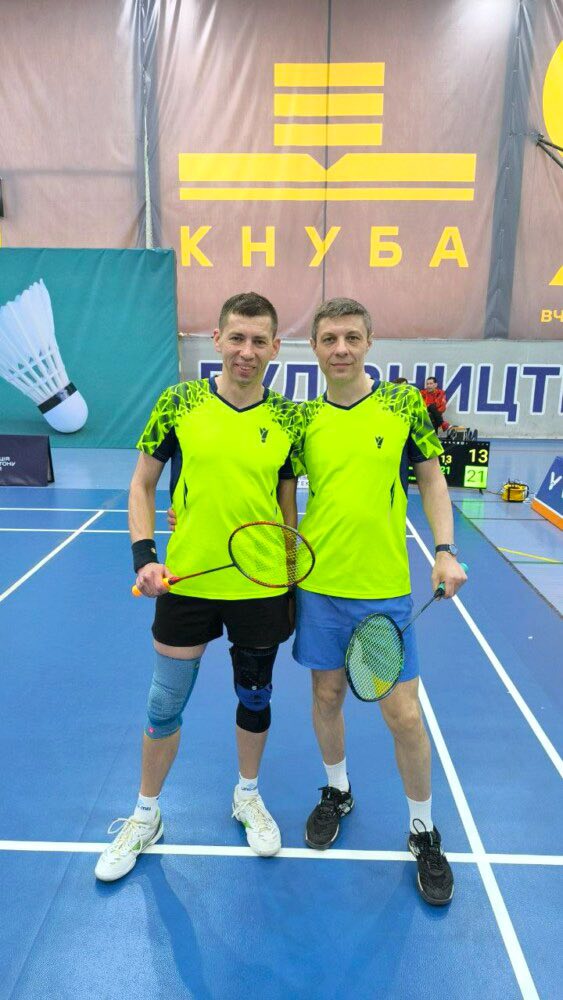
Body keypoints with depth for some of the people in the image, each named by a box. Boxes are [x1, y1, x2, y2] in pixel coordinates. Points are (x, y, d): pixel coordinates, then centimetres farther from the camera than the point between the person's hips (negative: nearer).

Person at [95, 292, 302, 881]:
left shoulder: (288, 419, -3)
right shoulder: (179, 403, -6)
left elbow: (288, 504, 6)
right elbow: (142, 485, 2)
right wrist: (144, 555, -10)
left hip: (261, 588, 1)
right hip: (186, 583, -1)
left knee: (255, 697, 18)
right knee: (166, 705, 12)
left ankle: (247, 797, 45)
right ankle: (145, 817, 37)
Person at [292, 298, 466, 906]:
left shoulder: (404, 402, -2)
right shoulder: (304, 418, 1)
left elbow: (431, 477, 4)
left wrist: (445, 549, -6)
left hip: (386, 588, -1)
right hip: (319, 586, 2)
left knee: (403, 714, 3)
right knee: (327, 695, 16)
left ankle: (423, 832, 28)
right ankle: (337, 793, 43)